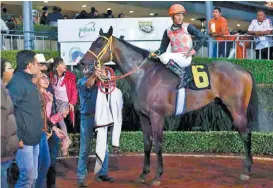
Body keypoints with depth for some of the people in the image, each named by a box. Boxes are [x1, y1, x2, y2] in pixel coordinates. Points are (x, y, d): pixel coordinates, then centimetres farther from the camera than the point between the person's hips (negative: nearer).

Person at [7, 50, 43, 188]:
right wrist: (16, 137, -21)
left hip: (33, 138, 9)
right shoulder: (17, 81, -15)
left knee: (33, 176, 12)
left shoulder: (28, 81, 15)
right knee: (28, 176, -8)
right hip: (24, 139, -9)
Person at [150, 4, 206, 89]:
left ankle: (183, 76, -18)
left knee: (164, 57, -27)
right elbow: (163, 47, 8)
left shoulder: (187, 27, -4)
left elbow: (202, 37, -4)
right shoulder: (168, 31, 7)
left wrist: (193, 50, -10)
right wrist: (155, 53, -12)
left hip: (186, 58, -6)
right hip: (174, 58, 6)